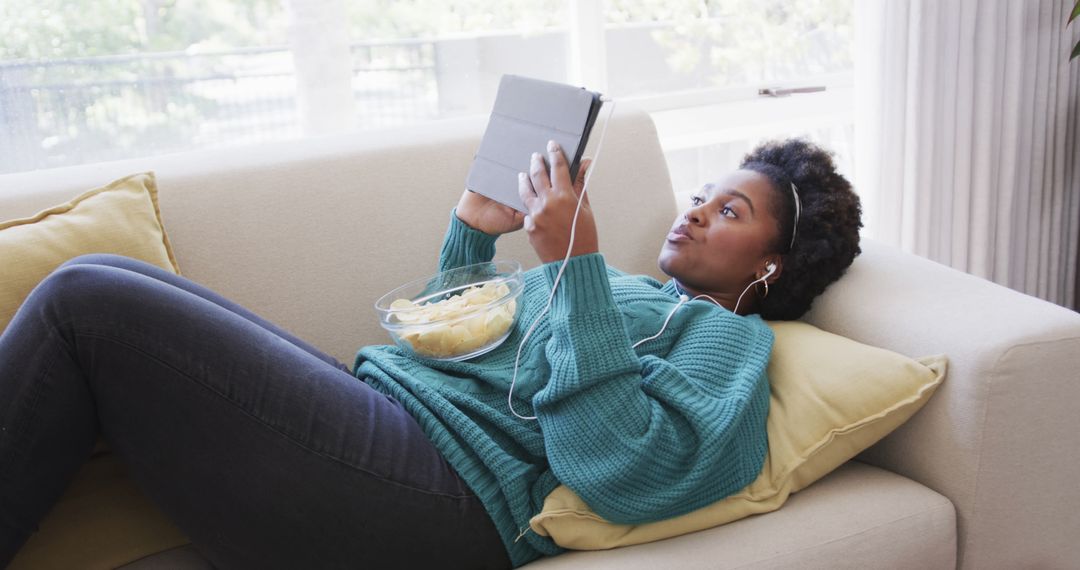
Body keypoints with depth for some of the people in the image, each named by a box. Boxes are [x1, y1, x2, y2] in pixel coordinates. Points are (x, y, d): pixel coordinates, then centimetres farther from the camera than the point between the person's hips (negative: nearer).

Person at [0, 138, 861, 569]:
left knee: (86, 300, -14)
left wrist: (576, 262, -18)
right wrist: (473, 229, 18)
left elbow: (627, 474, -18)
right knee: (101, 279, 3)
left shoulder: (732, 337, 4)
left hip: (442, 500, -9)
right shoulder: (623, 291, 28)